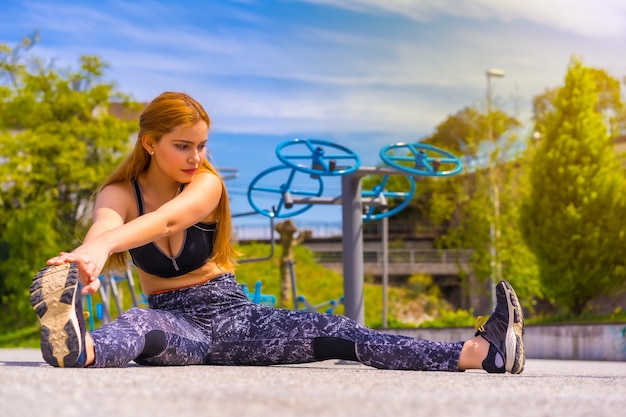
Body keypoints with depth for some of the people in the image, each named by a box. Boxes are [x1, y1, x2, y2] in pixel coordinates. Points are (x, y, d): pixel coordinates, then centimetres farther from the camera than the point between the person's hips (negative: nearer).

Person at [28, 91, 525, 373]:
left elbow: (168, 217, -33)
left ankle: (480, 352, -35)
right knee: (139, 324, -38)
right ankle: (81, 350, -76)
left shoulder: (207, 184, -9)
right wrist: (91, 254, -60)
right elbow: (106, 225, -32)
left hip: (233, 315, 1)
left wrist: (103, 246, -55)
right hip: (175, 321, -1)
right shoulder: (119, 193, -5)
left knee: (339, 335, -19)